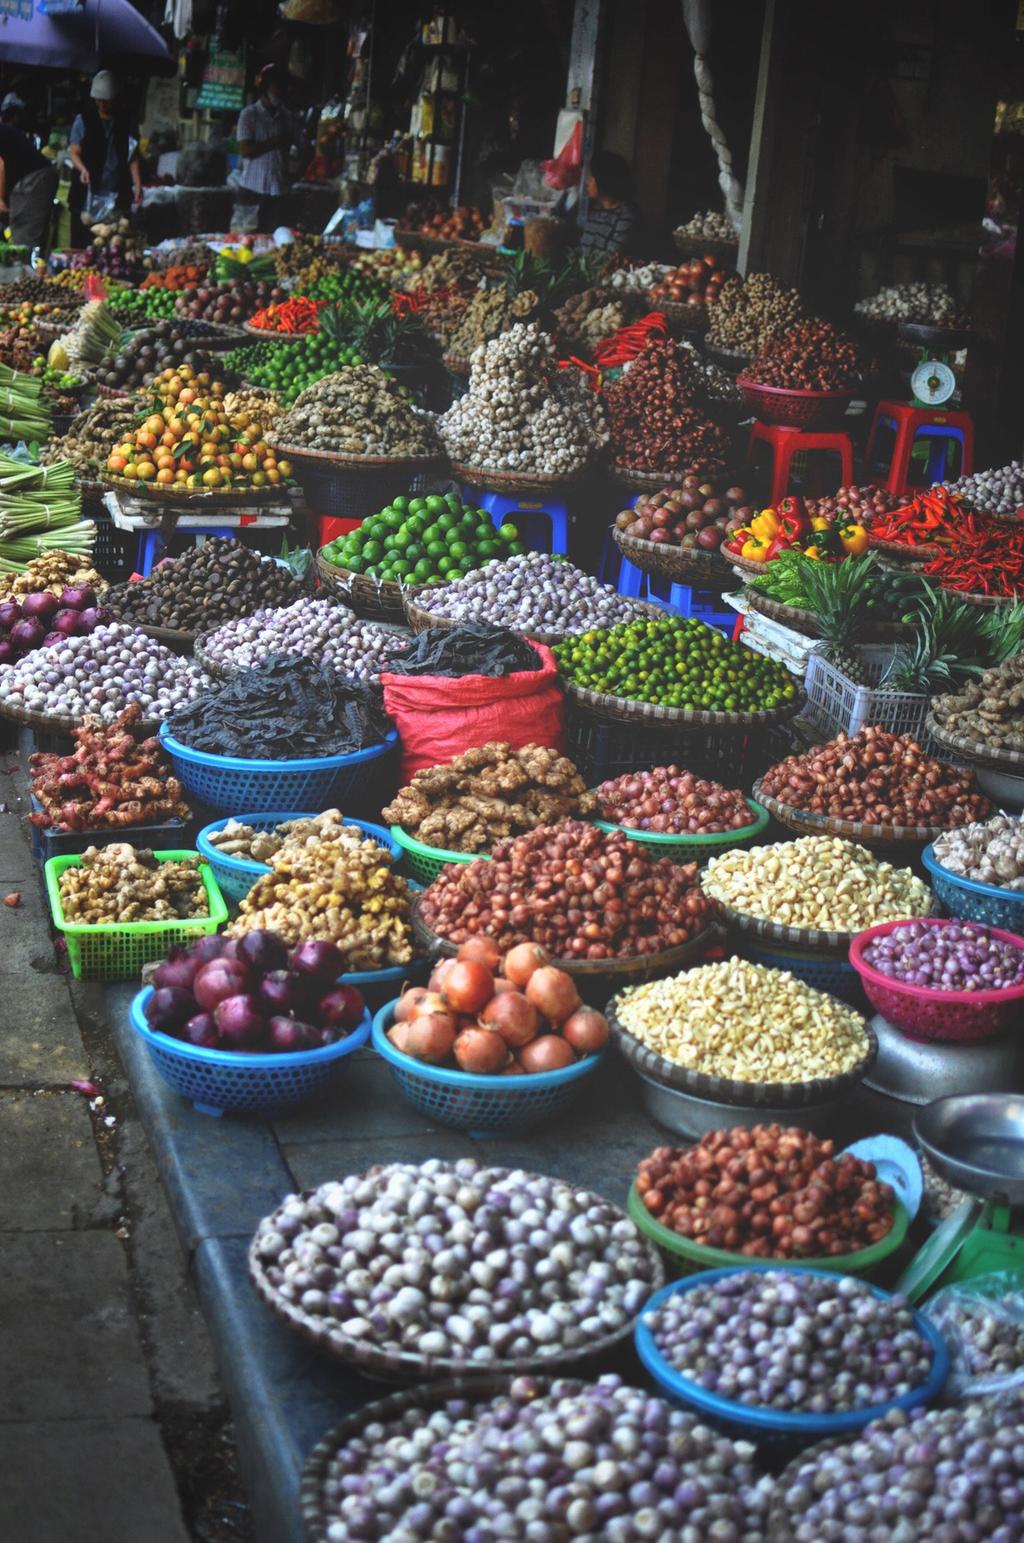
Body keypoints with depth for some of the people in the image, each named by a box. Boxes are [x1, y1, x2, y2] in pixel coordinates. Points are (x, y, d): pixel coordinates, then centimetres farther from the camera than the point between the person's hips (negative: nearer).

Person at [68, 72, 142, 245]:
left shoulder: (124, 122, 11)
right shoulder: (83, 120, 6)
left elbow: (133, 157, 9)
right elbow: (74, 153, 2)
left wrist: (137, 185, -3)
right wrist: (82, 169, -19)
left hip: (117, 197, 1)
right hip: (87, 194, -1)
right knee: (81, 244, -3)